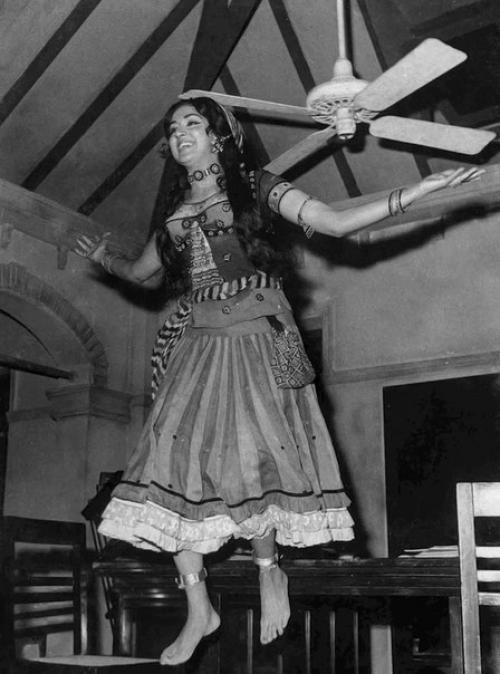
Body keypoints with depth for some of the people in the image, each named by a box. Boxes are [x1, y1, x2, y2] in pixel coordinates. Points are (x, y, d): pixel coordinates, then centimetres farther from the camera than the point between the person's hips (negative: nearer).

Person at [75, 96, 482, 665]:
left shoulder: (255, 187, 8)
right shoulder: (176, 212, 20)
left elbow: (336, 223, -2)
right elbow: (140, 273, 36)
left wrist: (422, 188, -8)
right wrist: (102, 258, 22)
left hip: (254, 335, -4)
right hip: (196, 341, 4)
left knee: (245, 455, -18)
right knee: (174, 458, -9)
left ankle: (269, 570, 9)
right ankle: (198, 609, -1)